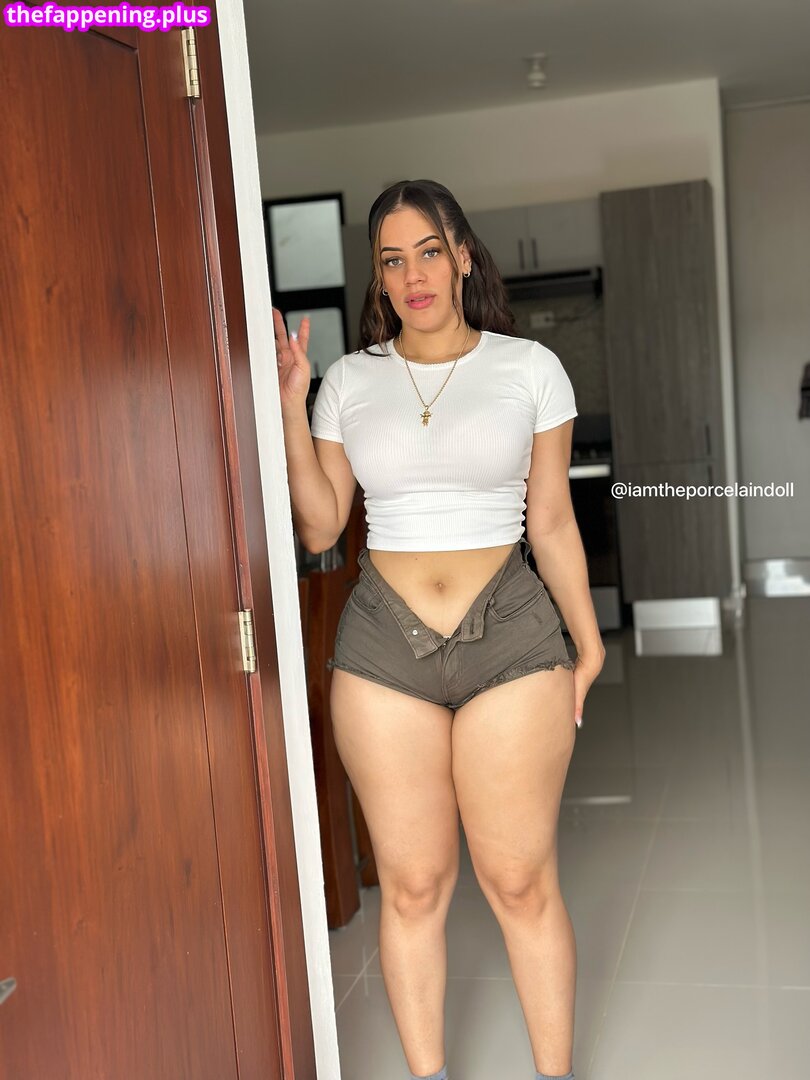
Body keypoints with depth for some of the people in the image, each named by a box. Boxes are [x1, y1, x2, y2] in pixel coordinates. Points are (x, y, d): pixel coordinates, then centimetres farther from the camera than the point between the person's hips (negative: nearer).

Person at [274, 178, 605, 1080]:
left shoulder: (529, 367, 3)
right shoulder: (348, 380, 6)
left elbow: (552, 521, 6)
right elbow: (320, 527, 3)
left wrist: (588, 641, 5)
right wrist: (290, 405, -3)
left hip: (510, 636, -1)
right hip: (383, 643, 1)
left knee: (520, 882, 5)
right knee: (412, 884, 9)